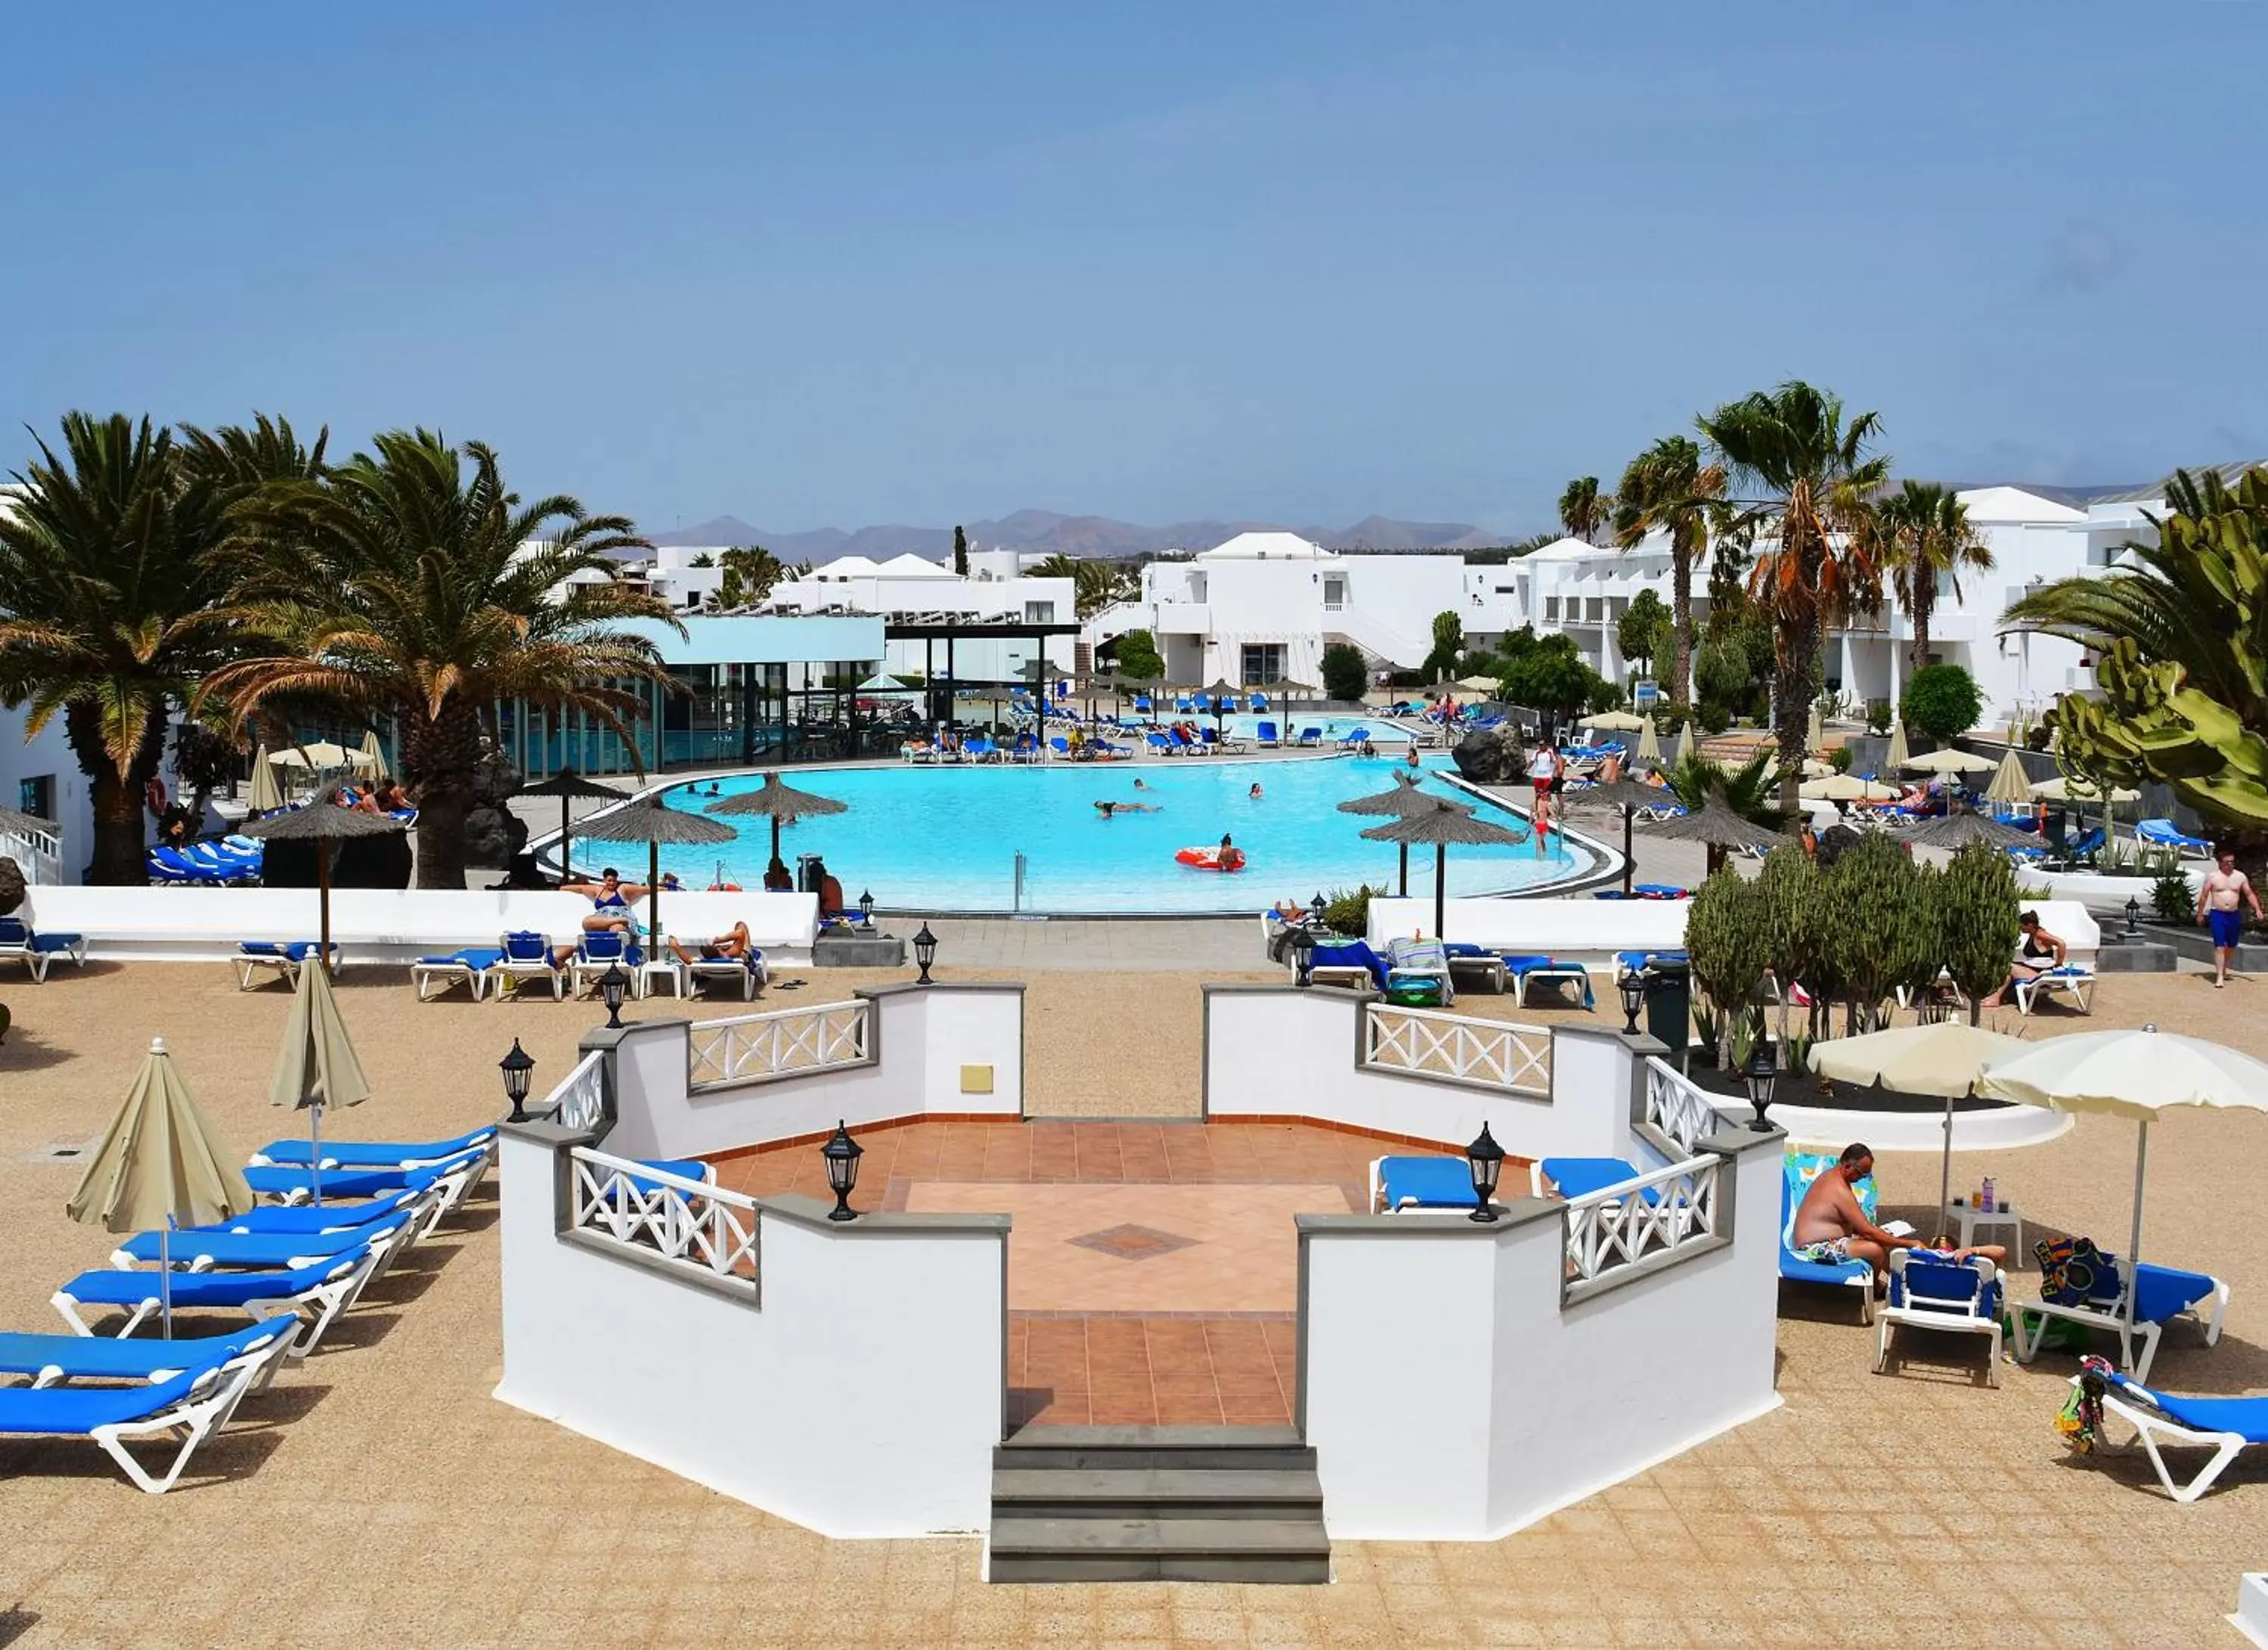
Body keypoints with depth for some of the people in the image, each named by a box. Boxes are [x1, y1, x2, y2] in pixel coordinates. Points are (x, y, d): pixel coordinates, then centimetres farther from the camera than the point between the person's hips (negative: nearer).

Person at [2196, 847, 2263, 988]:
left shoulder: (2240, 876, 4)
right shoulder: (2212, 876, -3)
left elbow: (2249, 894, 8)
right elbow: (2204, 896, 3)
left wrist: (2257, 909, -2)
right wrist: (2200, 914, 4)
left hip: (2234, 915, 3)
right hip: (2217, 914, -3)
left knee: (2232, 945, 13)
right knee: (2219, 946, -9)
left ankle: (2224, 969, 36)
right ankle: (2220, 977, -11)